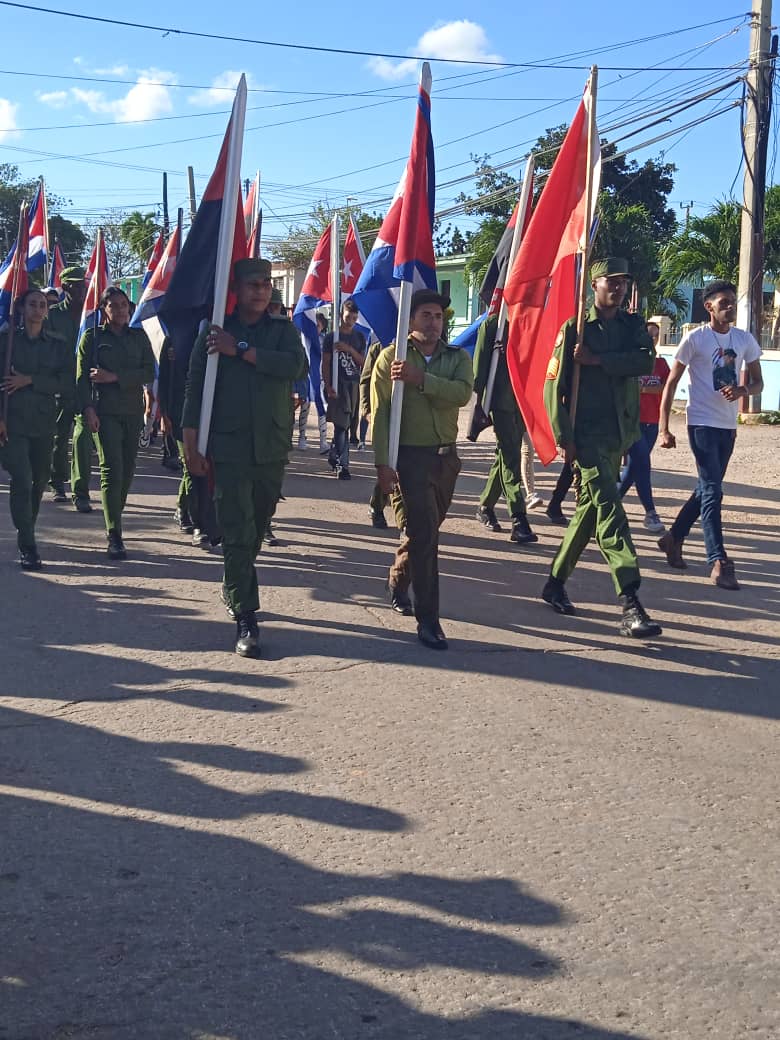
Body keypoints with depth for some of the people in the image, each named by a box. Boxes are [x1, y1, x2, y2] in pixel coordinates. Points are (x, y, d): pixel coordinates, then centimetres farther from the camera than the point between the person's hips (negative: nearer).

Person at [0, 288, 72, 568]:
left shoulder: (58, 346, 10)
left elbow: (66, 382, -1)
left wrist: (29, 381, -11)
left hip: (43, 422, 3)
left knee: (39, 480, 11)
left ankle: (27, 532, 33)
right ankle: (27, 549, -14)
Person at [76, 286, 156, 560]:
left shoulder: (139, 336, 11)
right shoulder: (92, 336, 5)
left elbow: (149, 373, 0)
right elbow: (82, 376, -1)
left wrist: (115, 377, -11)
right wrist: (87, 408, -14)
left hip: (133, 411, 3)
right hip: (105, 411, -3)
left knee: (127, 469, 5)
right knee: (112, 470, -12)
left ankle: (114, 518, 25)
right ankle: (114, 536, -13)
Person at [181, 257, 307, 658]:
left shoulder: (283, 330, 8)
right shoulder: (215, 331, 4)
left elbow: (294, 366, -13)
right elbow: (194, 387, 2)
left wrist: (241, 350, -15)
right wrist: (191, 445, -4)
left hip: (272, 449, 3)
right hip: (229, 447, -3)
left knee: (256, 526, 15)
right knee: (238, 532, -7)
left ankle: (234, 587, 39)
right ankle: (246, 620, -7)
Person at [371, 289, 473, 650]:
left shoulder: (458, 357, 7)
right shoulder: (391, 356, -2)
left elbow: (463, 393, -14)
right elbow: (380, 411, -7)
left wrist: (420, 379, -24)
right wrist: (382, 462, -15)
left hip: (446, 456, 5)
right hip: (410, 455, -4)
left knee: (424, 531, 17)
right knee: (425, 534, -11)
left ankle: (398, 583, 43)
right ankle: (428, 620, -7)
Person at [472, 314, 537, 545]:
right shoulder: (491, 325, -1)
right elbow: (480, 364, -4)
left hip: (523, 402, 6)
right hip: (501, 402, -6)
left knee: (507, 456, 13)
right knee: (510, 458, -11)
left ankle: (485, 506, 31)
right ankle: (519, 522, -15)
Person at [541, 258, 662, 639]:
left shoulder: (633, 325, 10)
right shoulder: (574, 329, -2)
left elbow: (646, 361, -11)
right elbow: (553, 387, -5)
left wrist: (597, 360, -19)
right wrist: (564, 437, -12)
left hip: (620, 435, 6)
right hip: (587, 434, -6)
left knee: (590, 509, 13)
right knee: (609, 510, -15)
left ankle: (555, 583, 29)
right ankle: (630, 605, -22)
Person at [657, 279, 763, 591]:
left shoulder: (745, 340, 7)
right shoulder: (695, 339, -7)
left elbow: (758, 382, 13)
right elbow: (670, 384, -5)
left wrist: (743, 390, -12)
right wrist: (664, 429, -9)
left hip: (728, 426, 6)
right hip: (702, 423, -6)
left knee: (707, 489, 14)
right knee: (712, 490, -11)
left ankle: (674, 538, 32)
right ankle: (719, 562, -12)